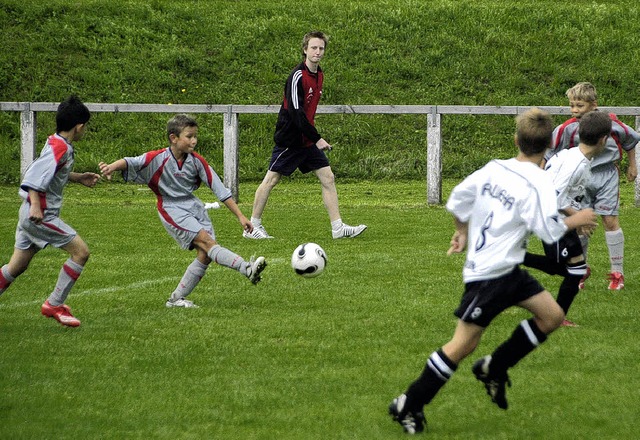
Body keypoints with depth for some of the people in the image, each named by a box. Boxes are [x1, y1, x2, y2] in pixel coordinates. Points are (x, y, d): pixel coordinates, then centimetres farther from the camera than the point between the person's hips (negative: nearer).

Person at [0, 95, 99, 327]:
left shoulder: (57, 143, 12)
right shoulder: (59, 148, -17)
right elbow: (35, 175, -26)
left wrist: (78, 177, 28)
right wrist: (35, 205, -33)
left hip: (32, 214, 10)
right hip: (41, 215, -10)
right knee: (80, 251, -6)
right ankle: (54, 305, -2)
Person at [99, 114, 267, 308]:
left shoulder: (196, 161, -1)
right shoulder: (158, 159, -12)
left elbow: (220, 190, 1)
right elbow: (131, 162, -22)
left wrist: (240, 216, 0)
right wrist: (111, 167, -46)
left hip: (194, 206, 6)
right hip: (171, 210, -6)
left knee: (205, 255, -6)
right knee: (206, 241, -22)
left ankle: (176, 299, 4)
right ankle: (247, 268, -35)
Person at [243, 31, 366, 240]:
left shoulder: (318, 75, 10)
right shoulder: (298, 76, -18)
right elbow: (296, 112, -22)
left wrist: (314, 137, 18)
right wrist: (317, 138, -21)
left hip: (307, 140, 8)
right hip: (290, 138, -8)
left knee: (328, 177, 2)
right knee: (272, 178, 0)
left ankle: (338, 228, 2)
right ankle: (252, 227, 9)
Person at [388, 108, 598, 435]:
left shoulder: (493, 168, 3)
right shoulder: (538, 183, -19)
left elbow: (456, 201, 11)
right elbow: (550, 231, -22)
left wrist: (462, 233, 27)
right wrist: (576, 220, -4)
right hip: (489, 275, -9)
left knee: (552, 315, 11)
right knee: (464, 344, -5)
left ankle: (494, 369, 18)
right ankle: (408, 406, 1)